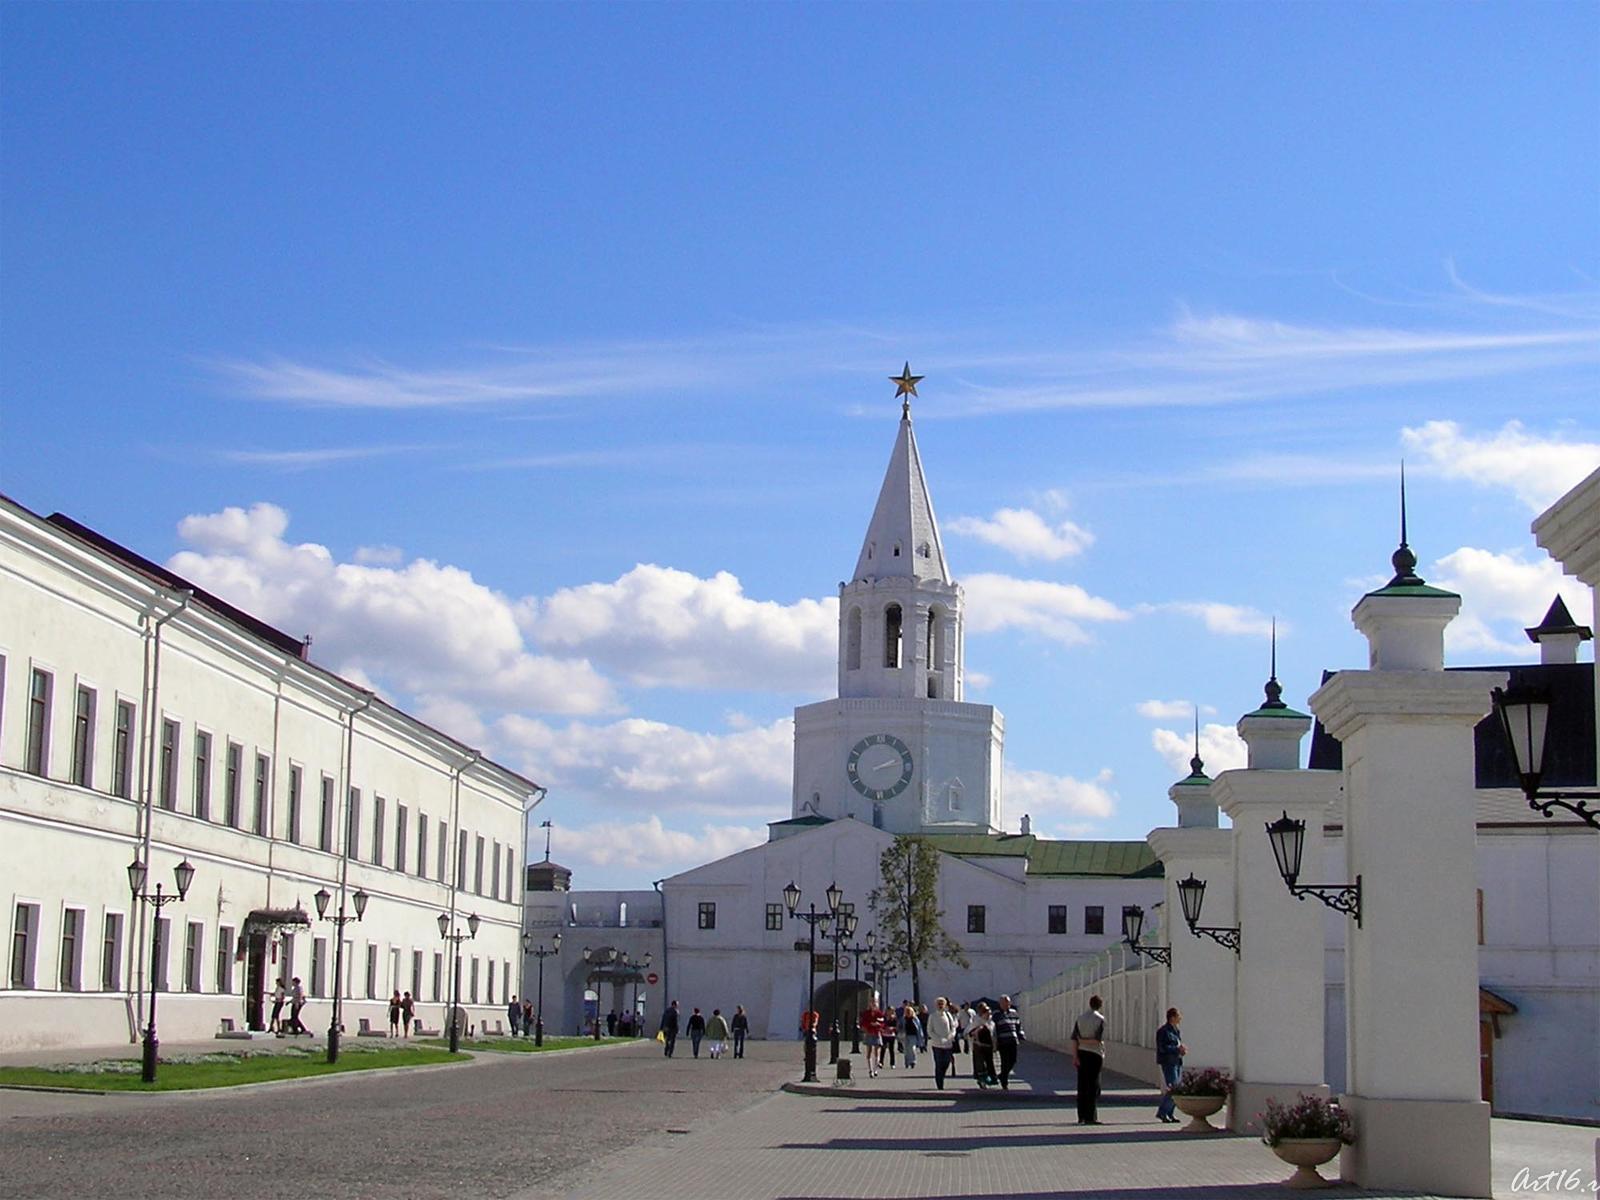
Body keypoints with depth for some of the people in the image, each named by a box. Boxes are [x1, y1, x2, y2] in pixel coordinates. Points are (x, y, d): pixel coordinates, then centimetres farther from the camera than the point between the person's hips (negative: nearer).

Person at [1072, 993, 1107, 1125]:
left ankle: (1081, 1116, 7)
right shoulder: (1100, 1019, -5)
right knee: (1094, 1086, -2)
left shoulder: (1080, 1019, 9)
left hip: (1081, 1054, 5)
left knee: (1082, 1086, 7)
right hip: (1095, 1054, -5)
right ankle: (1090, 1117, -6)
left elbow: (1074, 1039, 1)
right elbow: (1099, 1040, -14)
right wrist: (1086, 1041, -1)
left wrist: (1075, 1056, -3)